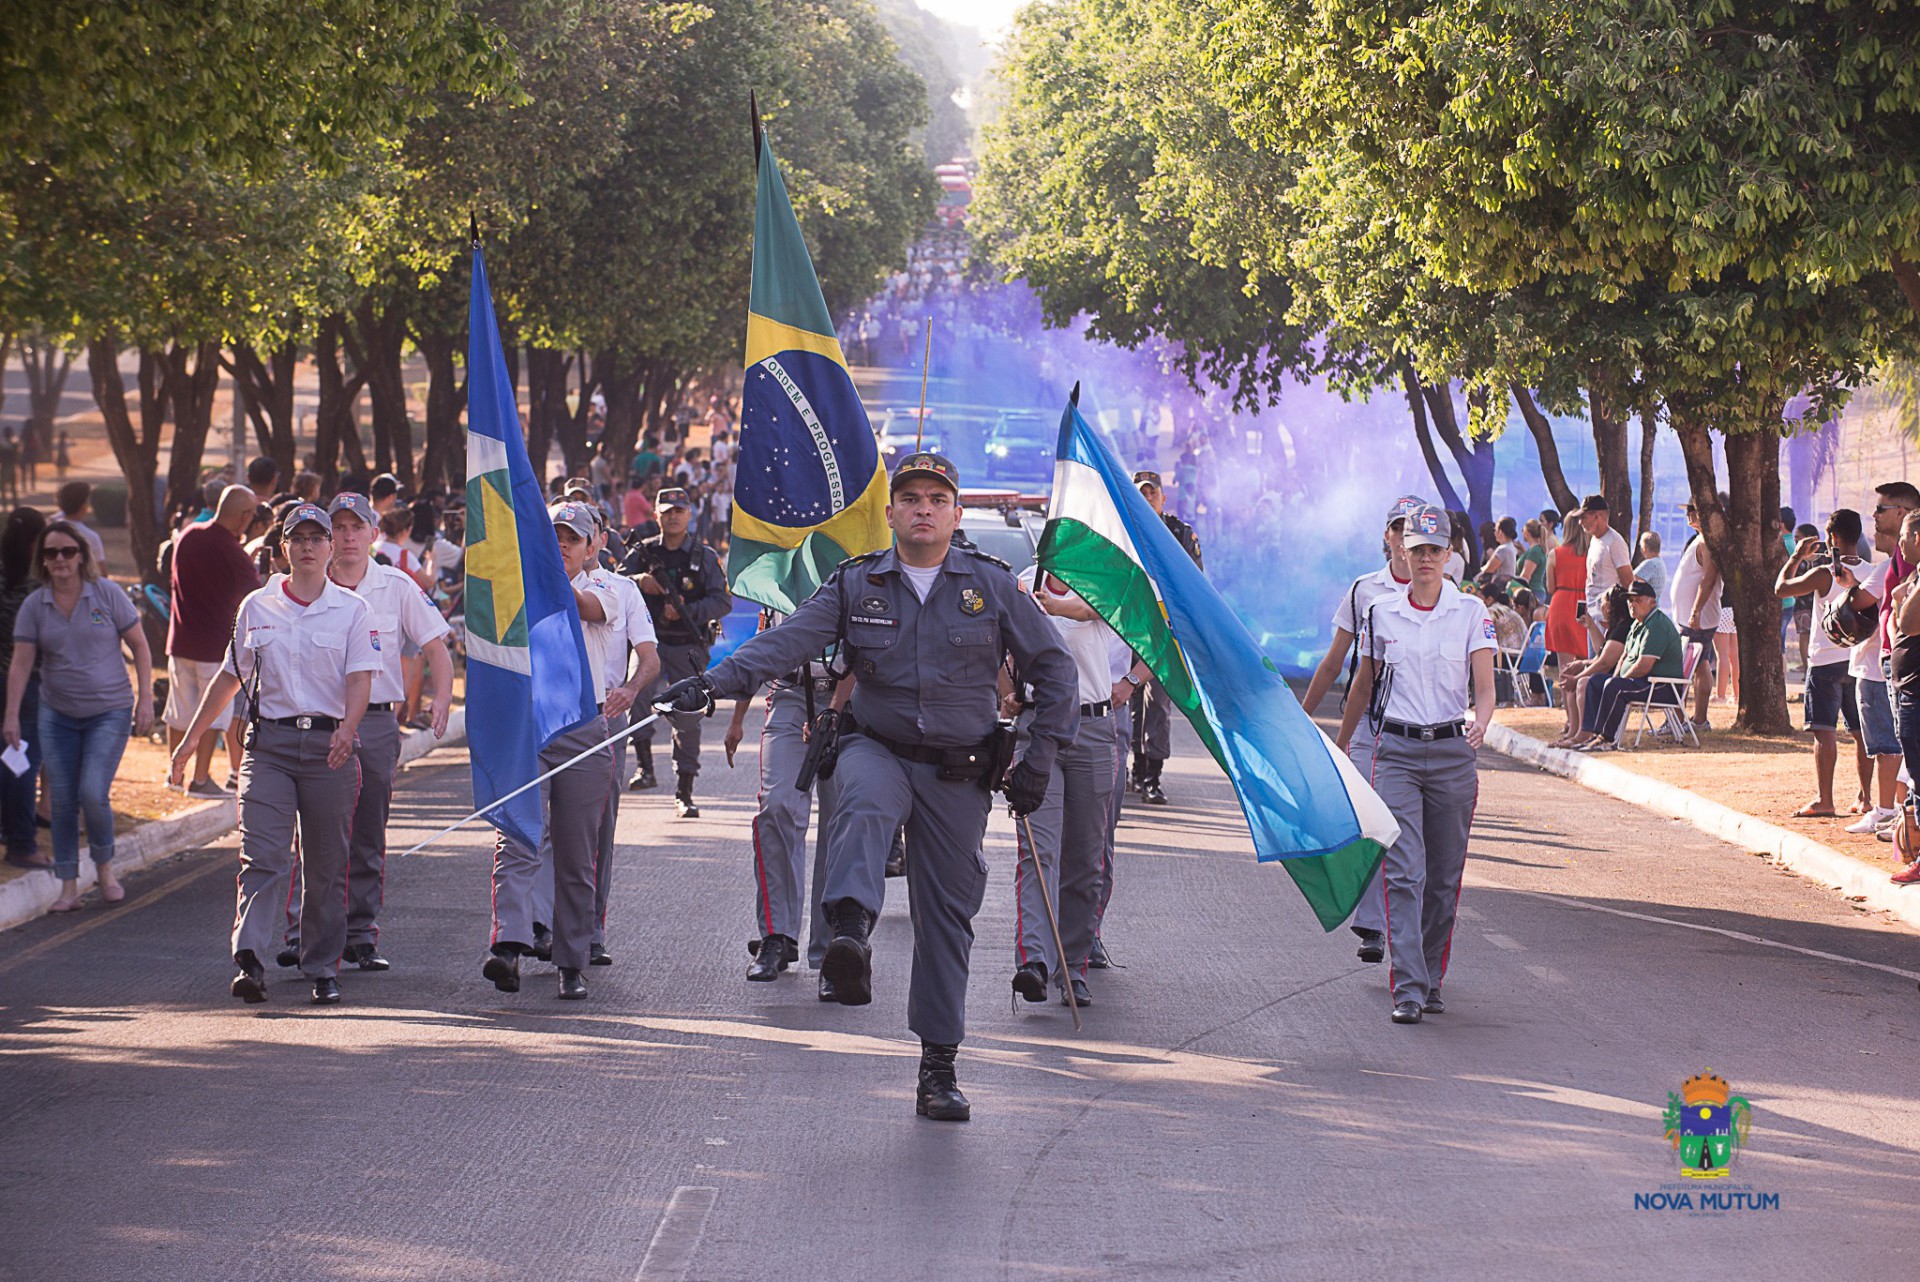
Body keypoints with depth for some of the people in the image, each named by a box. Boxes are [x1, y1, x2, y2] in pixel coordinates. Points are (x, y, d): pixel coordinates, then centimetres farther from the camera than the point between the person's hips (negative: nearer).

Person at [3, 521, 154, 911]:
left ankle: (105, 867, 10)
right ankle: (69, 887, 8)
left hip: (109, 712, -3)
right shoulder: (34, 606, 1)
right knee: (62, 800, 0)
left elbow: (139, 647, 1)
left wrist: (145, 699, -6)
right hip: (58, 715, 3)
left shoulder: (106, 594, -4)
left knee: (93, 793, -15)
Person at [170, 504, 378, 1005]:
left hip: (330, 744, -1)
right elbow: (230, 677, 20)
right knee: (261, 856, -13)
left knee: (326, 866, 4)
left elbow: (359, 679, -5)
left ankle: (323, 969, 13)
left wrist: (348, 728, -25)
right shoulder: (256, 607, 11)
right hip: (268, 742, 1)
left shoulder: (352, 610, 5)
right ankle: (248, 961, -24)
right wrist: (191, 738, 21)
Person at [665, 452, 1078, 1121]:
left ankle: (939, 1068, 12)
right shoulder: (856, 584, 2)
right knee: (866, 804, -37)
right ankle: (850, 938, -59)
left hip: (960, 773, 1)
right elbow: (787, 641, -10)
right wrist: (714, 682, -25)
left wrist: (1041, 754, 0)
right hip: (879, 749, -1)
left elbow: (1054, 669, 8)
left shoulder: (991, 584, 2)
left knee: (946, 915, 3)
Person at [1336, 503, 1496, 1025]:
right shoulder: (1381, 614, 5)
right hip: (1396, 751, 0)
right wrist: (1339, 747, 21)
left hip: (1452, 752, 0)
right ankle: (1407, 988, -16)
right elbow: (1363, 688, 16)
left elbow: (1484, 688, -3)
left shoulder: (1471, 613, 2)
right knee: (1404, 872, -12)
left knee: (1443, 876, 7)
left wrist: (1480, 724, -24)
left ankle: (1431, 981, 21)